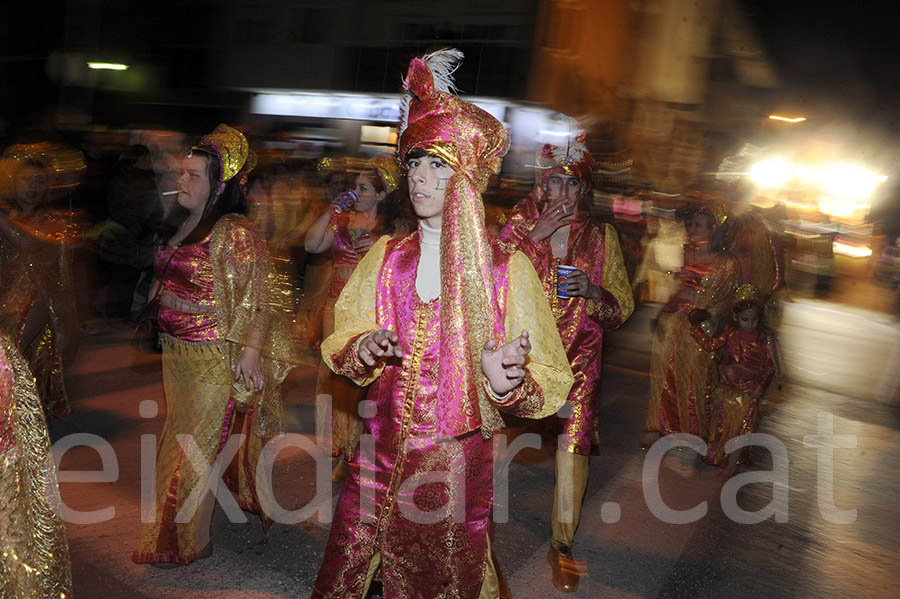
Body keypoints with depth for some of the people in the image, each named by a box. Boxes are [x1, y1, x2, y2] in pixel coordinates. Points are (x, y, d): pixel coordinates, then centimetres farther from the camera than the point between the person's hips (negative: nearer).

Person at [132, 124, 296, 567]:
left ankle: (193, 543, 18)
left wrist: (251, 353, -28)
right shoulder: (186, 226, 9)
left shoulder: (234, 232, -17)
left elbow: (257, 301, -20)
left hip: (213, 359, -9)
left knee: (196, 447, 2)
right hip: (176, 352, 9)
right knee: (180, 440, 20)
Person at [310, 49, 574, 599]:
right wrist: (364, 349, -14)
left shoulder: (509, 269, -9)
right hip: (382, 447, 3)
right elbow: (341, 344, 8)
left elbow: (548, 384, -7)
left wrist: (505, 381, -28)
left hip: (458, 460, -3)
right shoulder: (386, 257, 2)